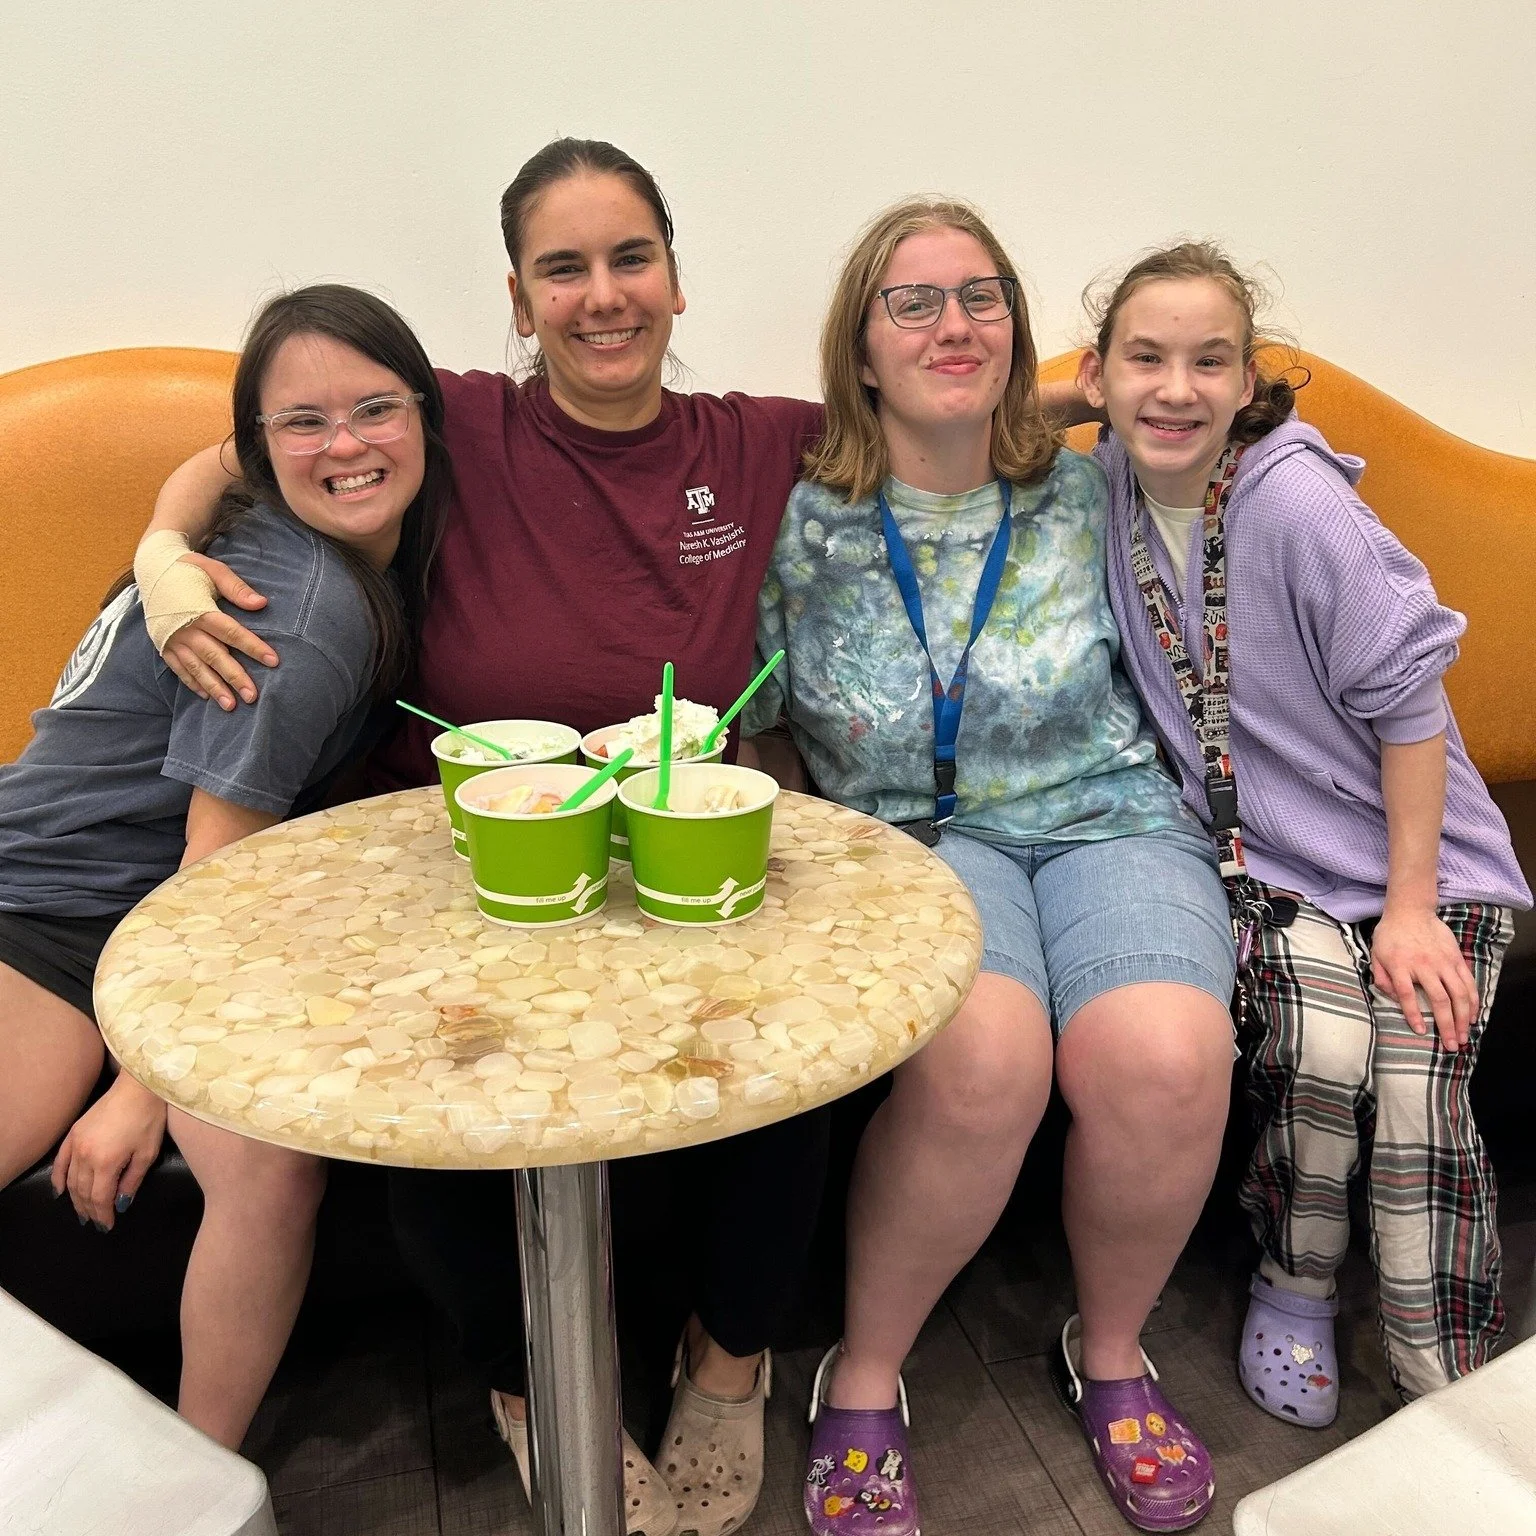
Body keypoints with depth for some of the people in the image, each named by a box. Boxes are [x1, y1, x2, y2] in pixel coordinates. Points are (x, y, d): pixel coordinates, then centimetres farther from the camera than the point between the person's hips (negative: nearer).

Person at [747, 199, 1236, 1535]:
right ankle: (864, 1378, -4)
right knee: (981, 1057, -34)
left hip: (1105, 820, 2)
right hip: (908, 837, -1)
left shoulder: (1094, 498, 8)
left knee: (1165, 1061, -30)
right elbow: (734, 722, 4)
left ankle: (1111, 1352, 5)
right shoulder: (800, 524, 3)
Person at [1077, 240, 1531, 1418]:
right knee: (1322, 1047, -21)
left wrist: (1411, 906, -14)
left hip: (1424, 850, -2)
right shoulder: (1106, 490, -4)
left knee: (1416, 1101, -15)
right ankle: (1294, 1284, 9)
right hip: (1274, 857, 2)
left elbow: (1407, 699, -14)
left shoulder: (1292, 497, -18)